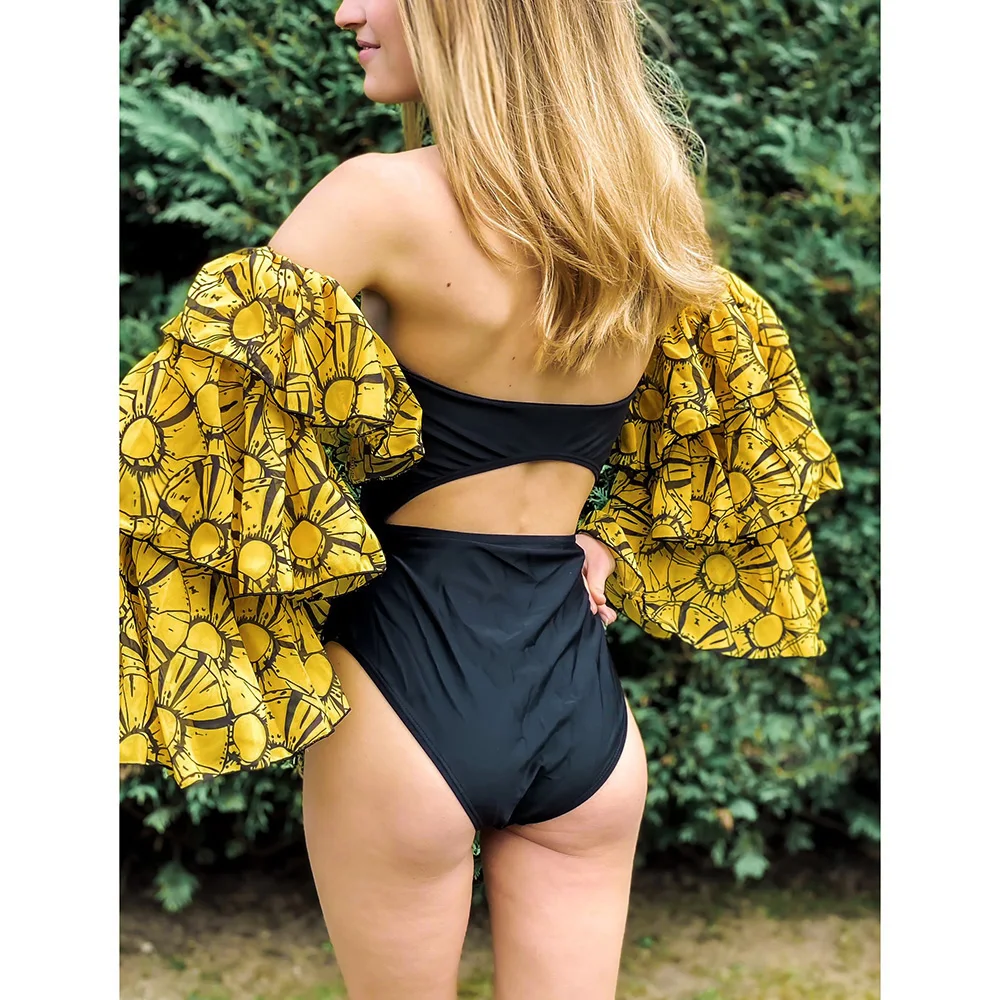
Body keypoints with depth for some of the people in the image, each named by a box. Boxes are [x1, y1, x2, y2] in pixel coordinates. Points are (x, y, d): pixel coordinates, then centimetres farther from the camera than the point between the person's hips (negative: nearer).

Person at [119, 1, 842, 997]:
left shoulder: (384, 199, -15)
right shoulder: (652, 218, 4)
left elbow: (193, 395, -17)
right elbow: (740, 426, 18)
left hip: (406, 673, -5)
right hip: (584, 694, 5)